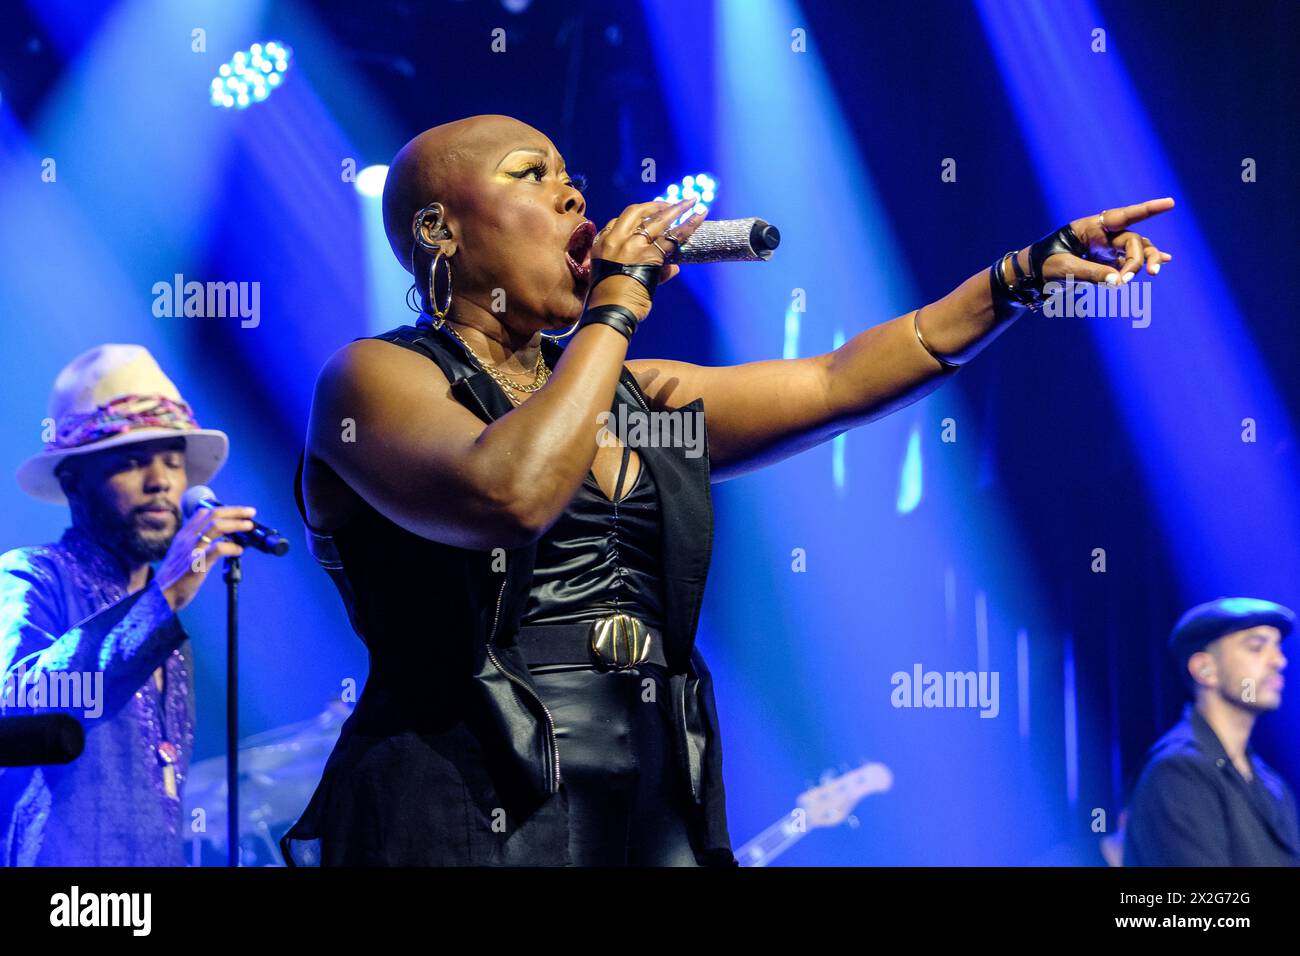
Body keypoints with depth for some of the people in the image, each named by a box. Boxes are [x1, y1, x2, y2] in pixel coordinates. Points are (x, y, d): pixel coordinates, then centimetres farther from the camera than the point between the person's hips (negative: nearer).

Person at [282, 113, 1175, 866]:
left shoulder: (638, 395, 18)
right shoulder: (378, 377, -4)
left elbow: (833, 382, 15)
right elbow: (511, 495, -23)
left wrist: (1028, 271, 9)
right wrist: (615, 309, -11)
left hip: (657, 817, 6)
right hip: (468, 820, -6)